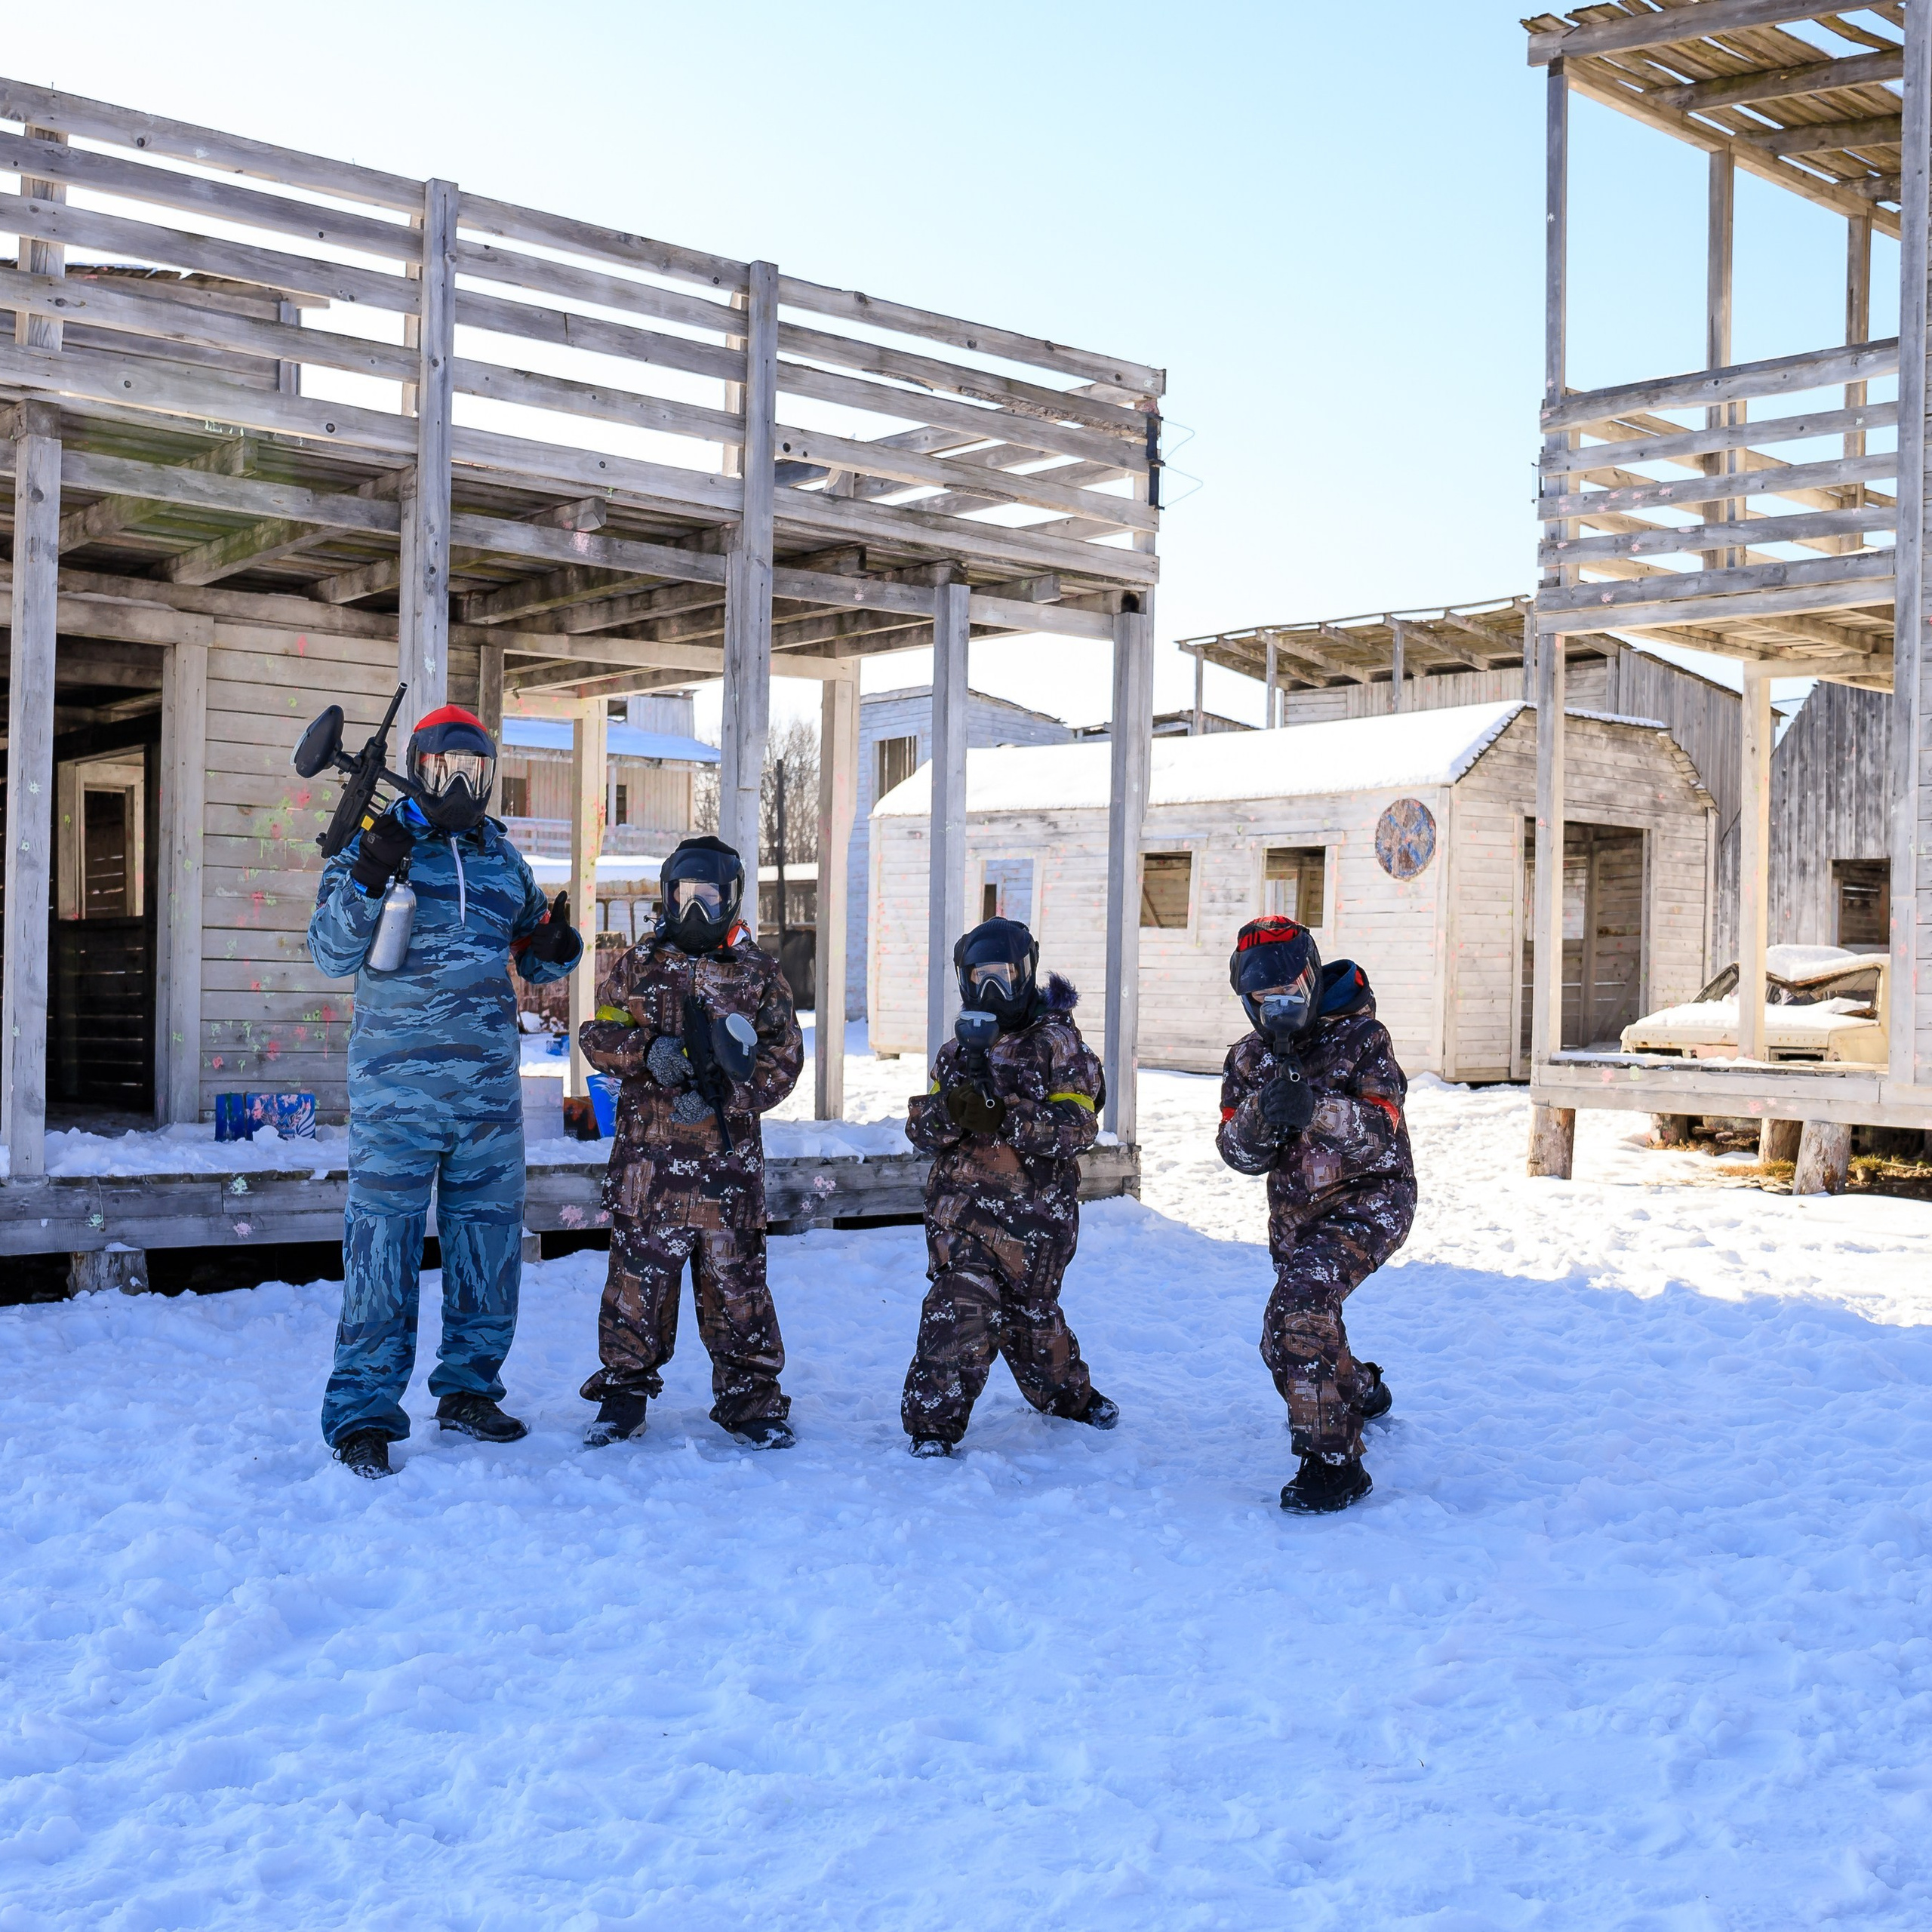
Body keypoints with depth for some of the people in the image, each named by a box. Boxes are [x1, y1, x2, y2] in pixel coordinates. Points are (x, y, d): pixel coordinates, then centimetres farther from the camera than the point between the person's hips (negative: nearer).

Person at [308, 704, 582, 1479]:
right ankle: (362, 1411, 0)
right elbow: (332, 953, -7)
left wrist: (555, 948, -1)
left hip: (491, 1080, 5)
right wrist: (366, 882, -22)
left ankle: (469, 1387, 24)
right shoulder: (375, 846, 0)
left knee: (490, 1233, 10)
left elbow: (533, 955, 22)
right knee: (383, 1237, -6)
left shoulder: (503, 858, 13)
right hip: (397, 1080, -5)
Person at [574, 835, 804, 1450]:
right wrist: (648, 1051, -14)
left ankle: (750, 1399, 12)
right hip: (648, 1152, 0)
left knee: (736, 1276, 2)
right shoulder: (639, 964, 10)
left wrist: (724, 1095, -11)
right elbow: (598, 1035, 7)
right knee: (638, 1272, 4)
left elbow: (784, 1055, 3)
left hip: (729, 1153, 0)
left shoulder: (758, 972, 8)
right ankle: (624, 1392, 16)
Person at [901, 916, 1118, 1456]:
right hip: (961, 1203, 2)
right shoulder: (958, 1049, 12)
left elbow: (1076, 1127, -15)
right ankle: (933, 1422, -4)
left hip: (1033, 1208, -2)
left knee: (1028, 1311, 12)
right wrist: (949, 1112, -17)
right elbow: (921, 1130, 7)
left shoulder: (1056, 1044, -3)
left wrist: (1001, 1117, -26)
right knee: (962, 1306, -13)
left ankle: (1068, 1393, 40)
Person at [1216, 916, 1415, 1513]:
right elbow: (1240, 1155, -5)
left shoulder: (1360, 1038, -12)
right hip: (1294, 1213, 7)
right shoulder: (1247, 1060, 3)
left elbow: (1382, 1132, -23)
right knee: (1288, 1345, 20)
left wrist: (1316, 1111, -41)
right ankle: (1362, 1391, 54)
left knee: (1299, 1311, -29)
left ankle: (1334, 1461, -23)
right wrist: (1262, 1117, -27)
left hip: (1367, 1199, -7)